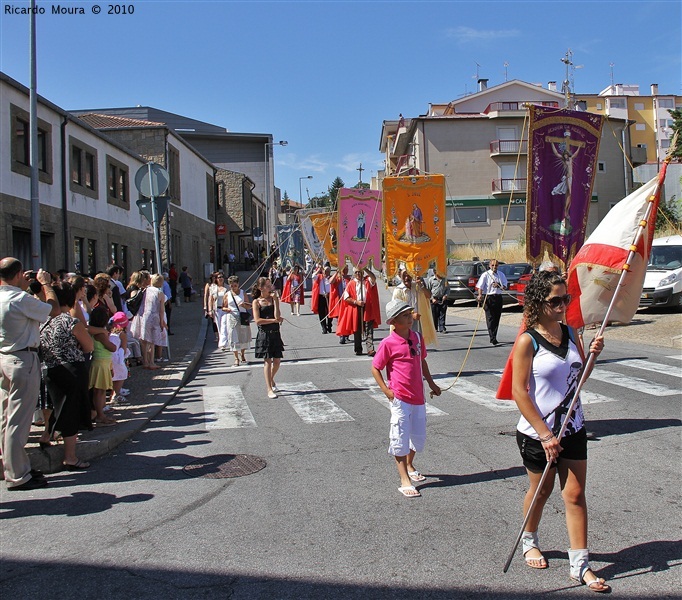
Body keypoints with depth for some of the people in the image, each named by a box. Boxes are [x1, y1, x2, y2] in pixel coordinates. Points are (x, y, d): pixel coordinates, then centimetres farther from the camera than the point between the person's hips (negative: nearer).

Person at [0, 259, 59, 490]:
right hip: (23, 361, -9)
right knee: (19, 421, -3)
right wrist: (45, 284, 2)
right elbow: (54, 310, -11)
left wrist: (23, 287, 23)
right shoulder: (20, 299, -20)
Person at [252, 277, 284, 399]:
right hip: (264, 334, -3)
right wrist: (274, 320, -10)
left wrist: (275, 300, -11)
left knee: (277, 360, 8)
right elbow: (258, 320, -11)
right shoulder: (256, 302, -2)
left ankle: (271, 380, 35)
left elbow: (277, 316, -9)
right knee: (267, 361, -2)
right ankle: (269, 389, 2)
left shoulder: (274, 299, 5)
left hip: (275, 333, 4)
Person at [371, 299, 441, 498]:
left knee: (419, 436, 16)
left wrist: (431, 383, 20)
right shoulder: (388, 343, -12)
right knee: (400, 439, -2)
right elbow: (375, 368, -6)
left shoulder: (417, 338, 5)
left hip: (418, 397, 6)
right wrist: (386, 390, -13)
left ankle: (409, 465, 42)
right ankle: (404, 480, 6)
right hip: (400, 399, -6)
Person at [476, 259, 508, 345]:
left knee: (497, 319, 9)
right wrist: (480, 295, -28)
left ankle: (494, 337, 20)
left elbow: (505, 286, 11)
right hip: (488, 298, -5)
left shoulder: (501, 274, 12)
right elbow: (480, 286, -10)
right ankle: (493, 339, -11)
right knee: (490, 319, -8)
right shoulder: (485, 275, -2)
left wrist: (499, 285, -10)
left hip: (498, 297, 5)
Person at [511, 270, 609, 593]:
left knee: (575, 495, 5)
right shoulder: (527, 341, -16)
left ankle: (580, 565, 15)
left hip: (573, 429, 5)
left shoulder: (571, 333, 2)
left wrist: (593, 355, -6)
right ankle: (529, 541, 40)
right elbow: (519, 392, -18)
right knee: (541, 490, 14)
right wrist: (545, 435, -19)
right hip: (537, 433, -4)